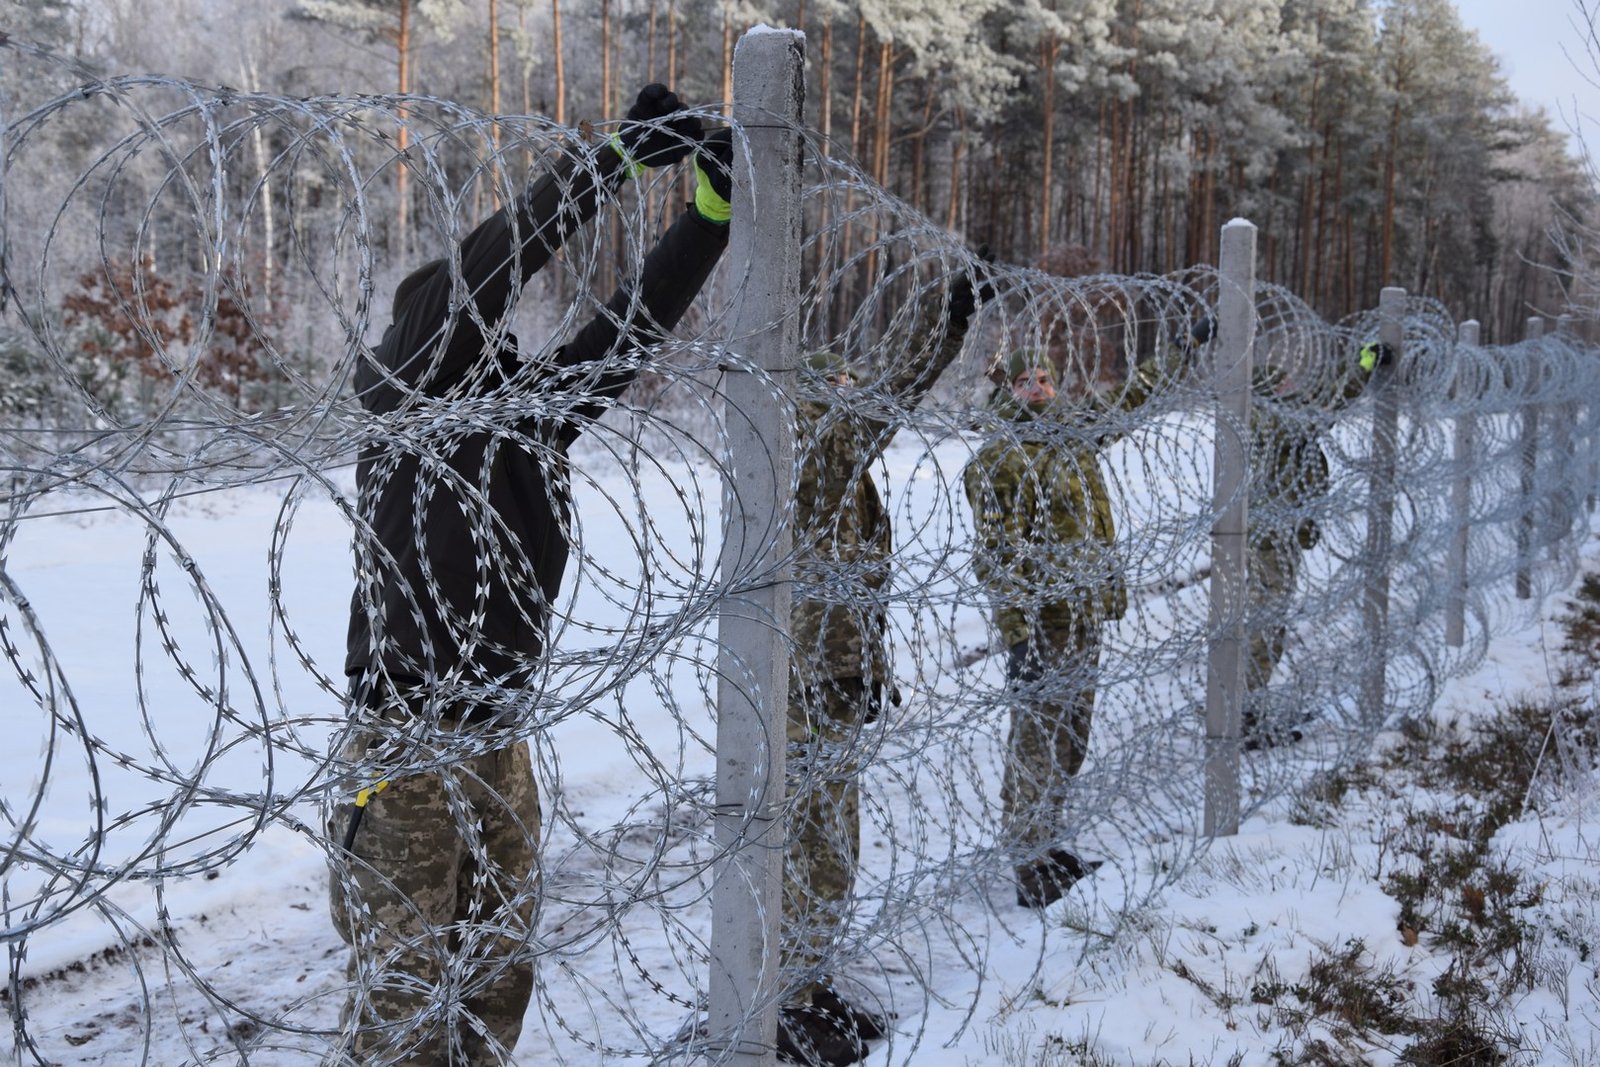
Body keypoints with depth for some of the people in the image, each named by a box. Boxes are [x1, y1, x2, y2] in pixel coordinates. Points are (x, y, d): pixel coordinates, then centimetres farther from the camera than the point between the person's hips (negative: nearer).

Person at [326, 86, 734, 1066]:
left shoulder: (535, 415, 7)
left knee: (498, 977, 16)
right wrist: (615, 155, -22)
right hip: (405, 754, -6)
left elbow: (637, 322, 4)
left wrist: (715, 207, -6)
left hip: (499, 748, 6)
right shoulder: (399, 408, -9)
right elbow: (477, 270, -21)